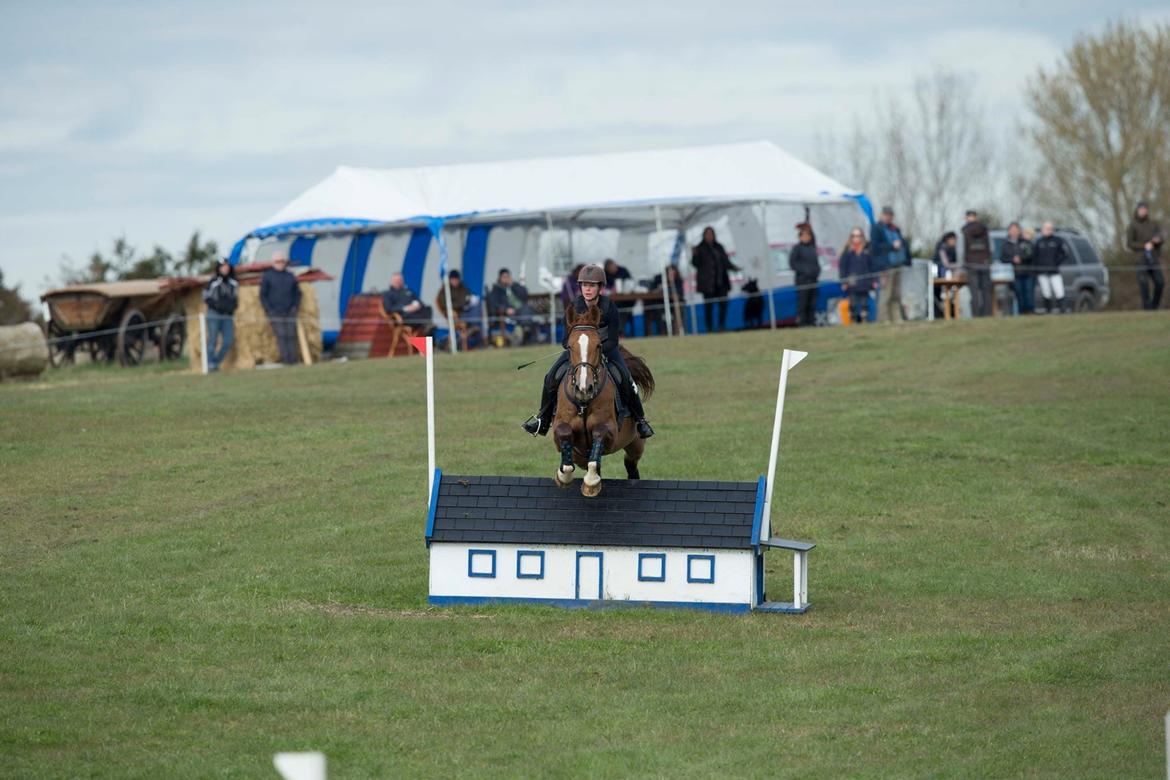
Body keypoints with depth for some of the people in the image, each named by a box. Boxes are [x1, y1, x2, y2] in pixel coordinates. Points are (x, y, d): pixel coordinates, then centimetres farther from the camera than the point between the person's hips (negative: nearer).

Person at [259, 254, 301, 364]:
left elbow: (297, 293, 19)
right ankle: (285, 359, -14)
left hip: (289, 313, 3)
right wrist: (269, 310, -6)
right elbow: (262, 295, 4)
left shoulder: (290, 276, 14)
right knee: (281, 336, -11)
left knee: (291, 336, -3)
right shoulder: (267, 276, 5)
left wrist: (295, 306, 4)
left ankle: (294, 359, -4)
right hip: (275, 313, -3)